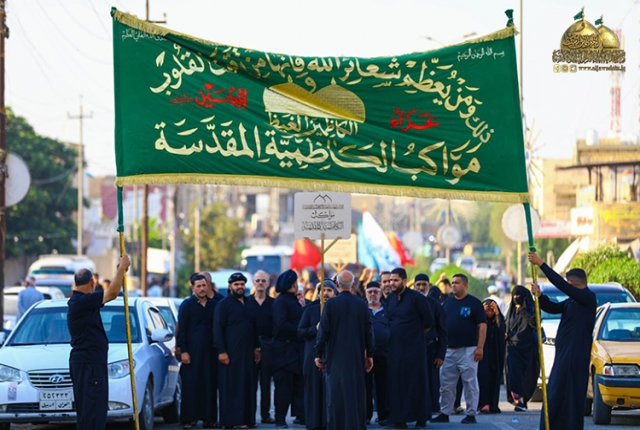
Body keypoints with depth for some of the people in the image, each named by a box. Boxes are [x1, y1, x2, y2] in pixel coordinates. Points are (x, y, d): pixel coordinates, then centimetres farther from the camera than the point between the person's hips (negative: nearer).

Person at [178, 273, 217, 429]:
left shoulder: (213, 305, 12)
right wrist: (183, 351, -8)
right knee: (190, 385, -5)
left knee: (209, 386, 1)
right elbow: (181, 330, -1)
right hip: (192, 352, -3)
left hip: (209, 352, 3)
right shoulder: (187, 305, 2)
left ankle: (208, 417, 5)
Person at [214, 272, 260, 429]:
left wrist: (256, 348, 15)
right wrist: (221, 351, -15)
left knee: (248, 386, 5)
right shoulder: (224, 304, -3)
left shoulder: (248, 304, 16)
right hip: (231, 353, -6)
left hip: (247, 352, 6)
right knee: (232, 387, -7)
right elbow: (218, 329, -8)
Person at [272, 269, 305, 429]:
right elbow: (282, 324, -20)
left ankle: (300, 415, 12)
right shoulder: (281, 301, -10)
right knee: (284, 384, -4)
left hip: (297, 348, 8)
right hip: (285, 348, -8)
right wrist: (300, 331, -16)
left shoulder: (293, 300, 17)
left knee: (299, 383, 8)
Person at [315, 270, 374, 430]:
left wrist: (318, 354, 2)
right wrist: (369, 355, 11)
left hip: (335, 357, -2)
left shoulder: (331, 304, -8)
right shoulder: (362, 304, -2)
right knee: (356, 392, 7)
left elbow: (323, 331, -6)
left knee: (336, 394, 3)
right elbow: (368, 331, 2)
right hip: (357, 356, 2)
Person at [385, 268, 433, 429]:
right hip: (395, 348, 5)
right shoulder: (390, 299, 8)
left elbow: (428, 322, -2)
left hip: (414, 347, -5)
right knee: (396, 383, 3)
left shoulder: (416, 298, -9)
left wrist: (416, 333, 8)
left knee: (416, 382, -1)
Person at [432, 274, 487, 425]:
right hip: (449, 349, 6)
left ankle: (471, 414, 3)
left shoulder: (474, 303, -4)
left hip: (468, 350, -6)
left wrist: (480, 347, -15)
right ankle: (444, 413, 15)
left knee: (470, 383, -2)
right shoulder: (447, 302, 12)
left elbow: (482, 326, -7)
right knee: (446, 384, 8)